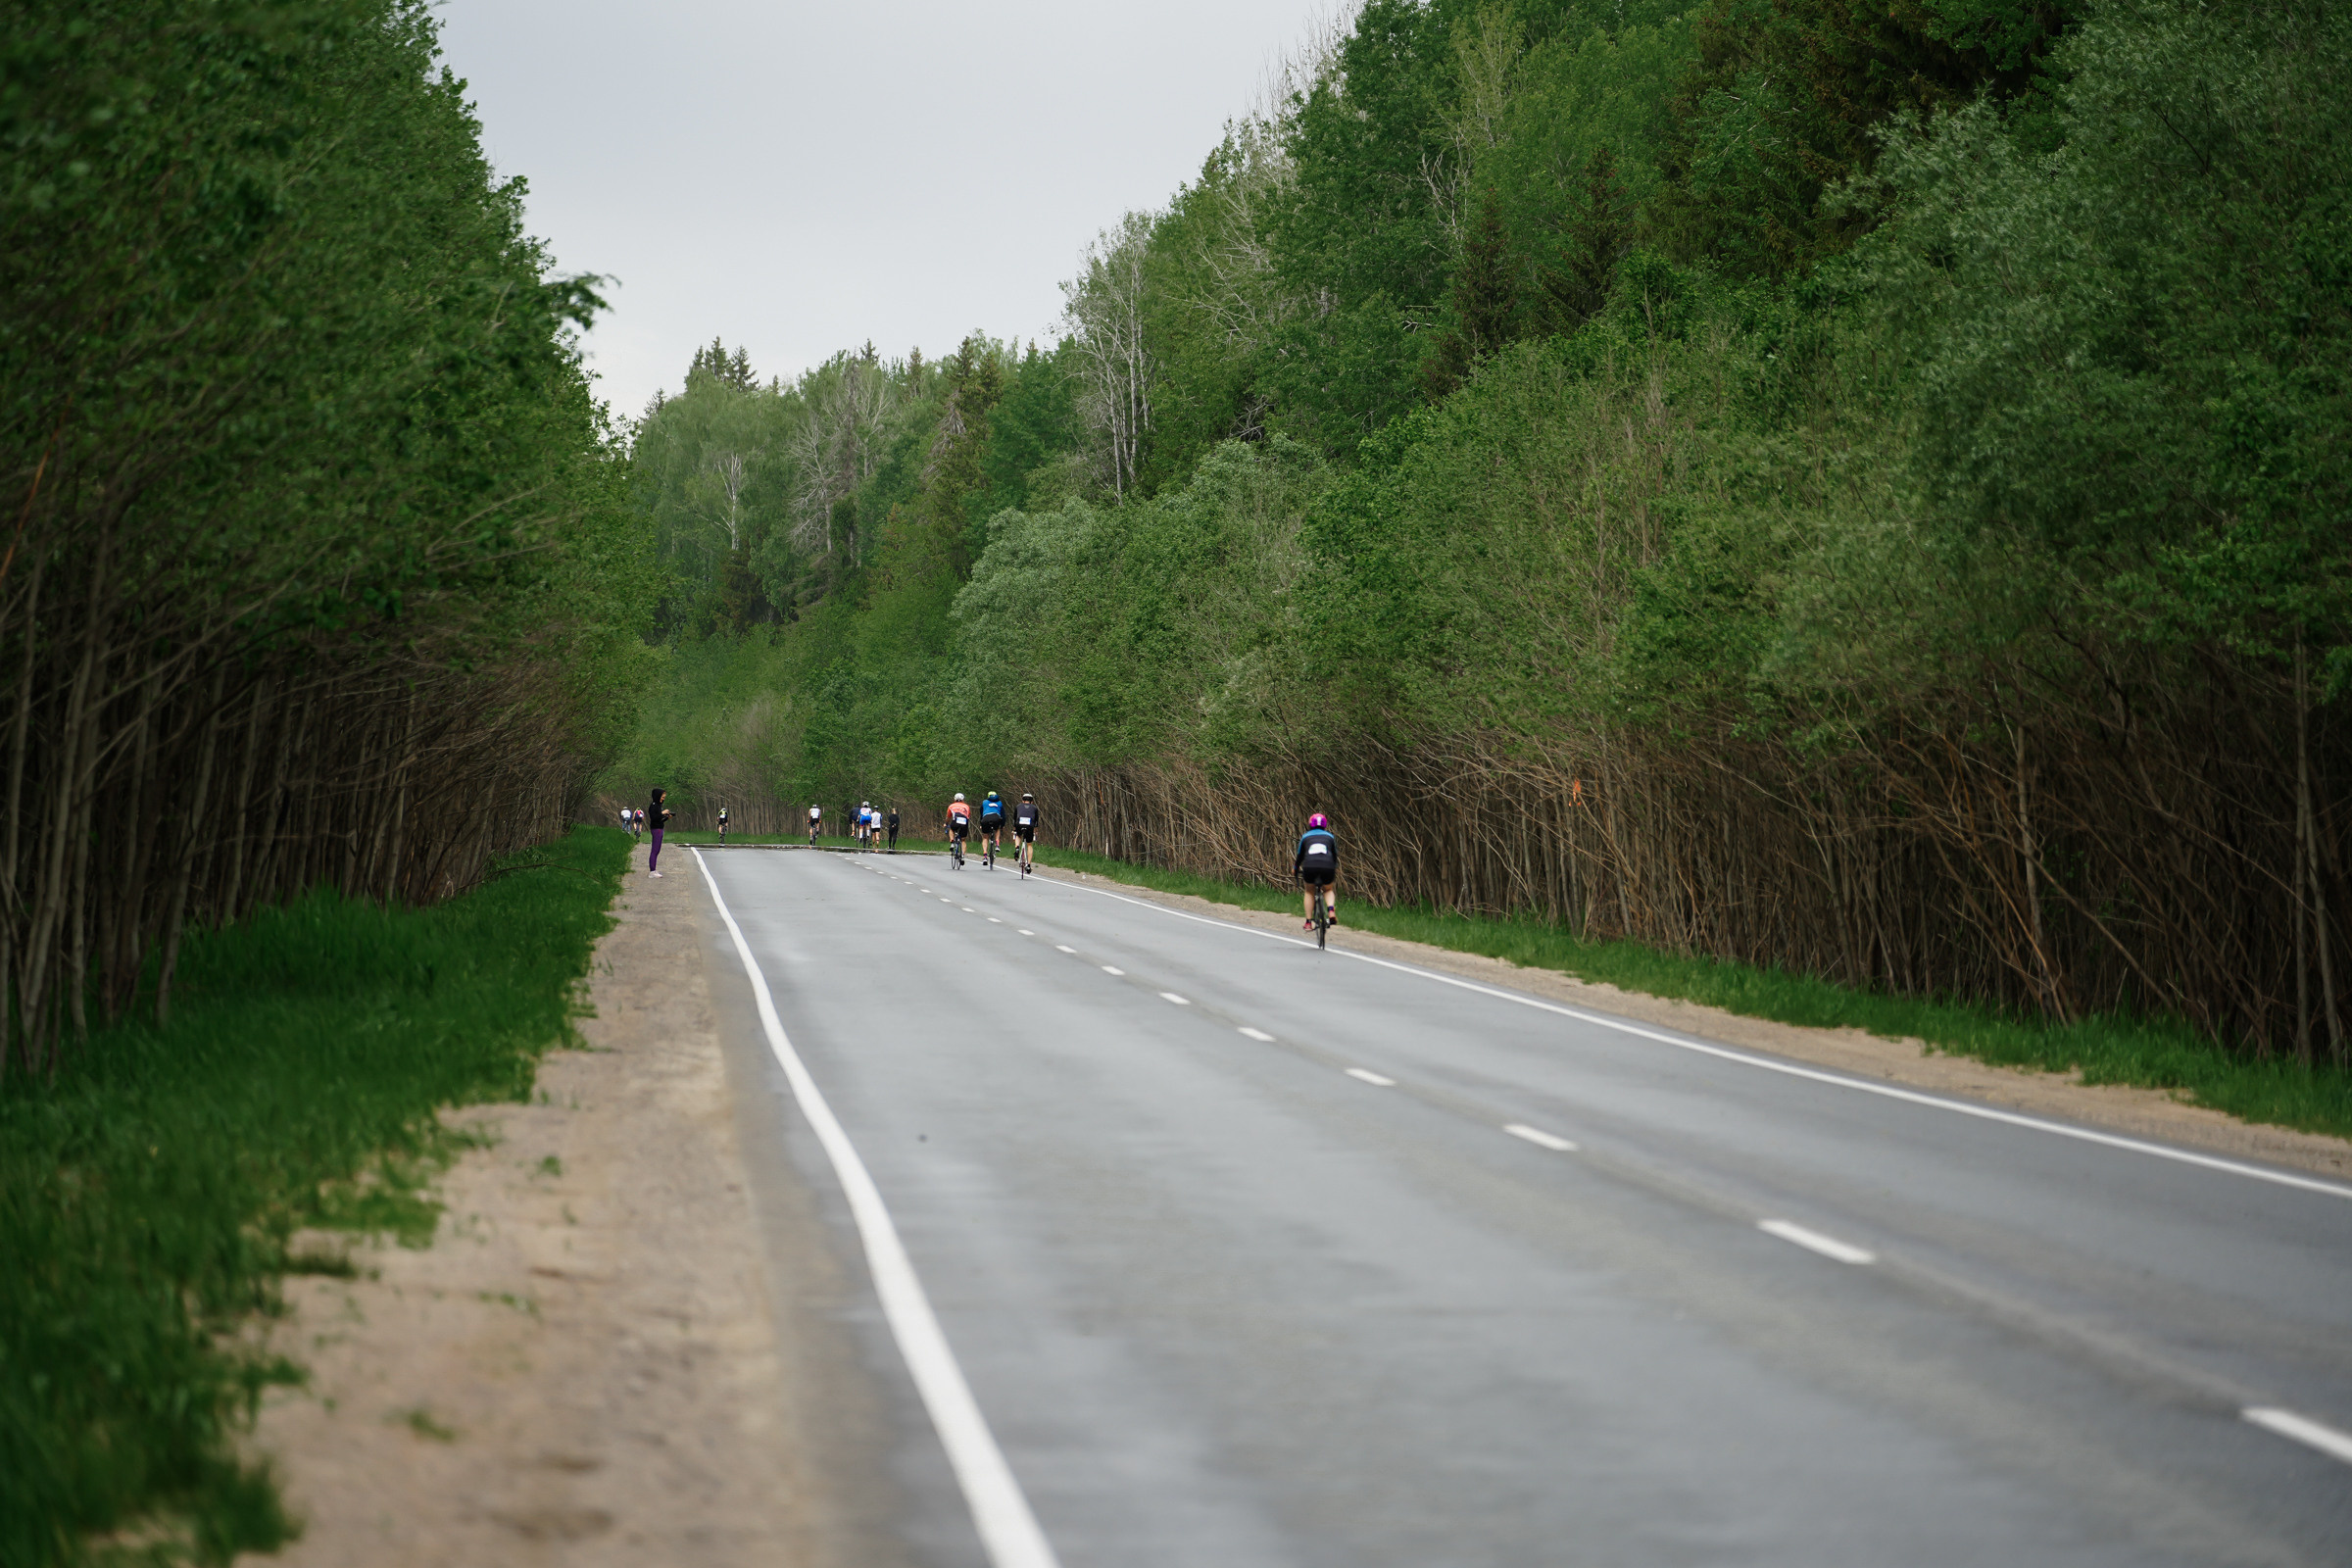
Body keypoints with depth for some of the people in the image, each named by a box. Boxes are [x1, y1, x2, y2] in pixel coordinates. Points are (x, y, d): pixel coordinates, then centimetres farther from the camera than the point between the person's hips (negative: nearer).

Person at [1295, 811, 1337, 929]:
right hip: (1327, 867, 0)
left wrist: (1295, 868, 46)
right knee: (1329, 890, 27)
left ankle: (1309, 922, 17)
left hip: (1309, 867, 0)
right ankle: (1331, 910, -3)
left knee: (1309, 892, 25)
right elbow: (1335, 854, 31)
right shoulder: (1330, 836, 22)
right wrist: (1334, 868, 50)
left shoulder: (1305, 836, 20)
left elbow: (1300, 855, 28)